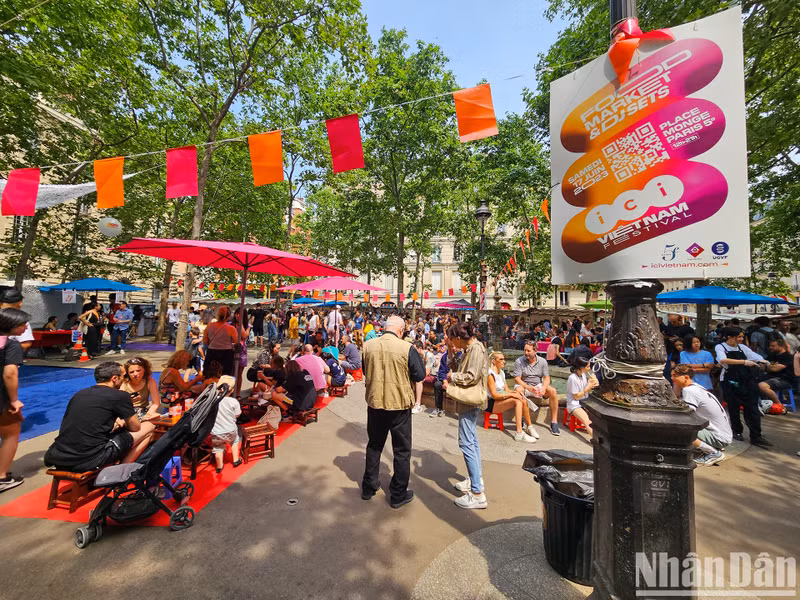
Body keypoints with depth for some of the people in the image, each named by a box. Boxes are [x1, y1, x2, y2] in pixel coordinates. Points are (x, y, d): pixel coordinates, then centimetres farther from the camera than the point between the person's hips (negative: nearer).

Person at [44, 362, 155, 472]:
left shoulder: (80, 394, 14)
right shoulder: (120, 396, -7)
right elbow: (135, 427, 3)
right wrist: (123, 423, 24)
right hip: (89, 461, -8)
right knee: (148, 427, 3)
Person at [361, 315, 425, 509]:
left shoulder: (368, 346, -7)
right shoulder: (407, 348, -19)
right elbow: (420, 375, -10)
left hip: (374, 402, 4)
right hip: (399, 404, -4)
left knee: (374, 445, 23)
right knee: (402, 450, 15)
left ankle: (368, 487, 38)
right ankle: (398, 495, 27)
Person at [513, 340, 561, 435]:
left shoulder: (542, 361, 3)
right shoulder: (519, 361, -7)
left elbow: (546, 377, 0)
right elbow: (517, 378, -12)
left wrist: (543, 388, -21)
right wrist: (528, 387, -28)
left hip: (538, 386, 3)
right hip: (524, 385, -3)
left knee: (553, 391, -24)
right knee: (518, 390, -36)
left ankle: (554, 422, -16)